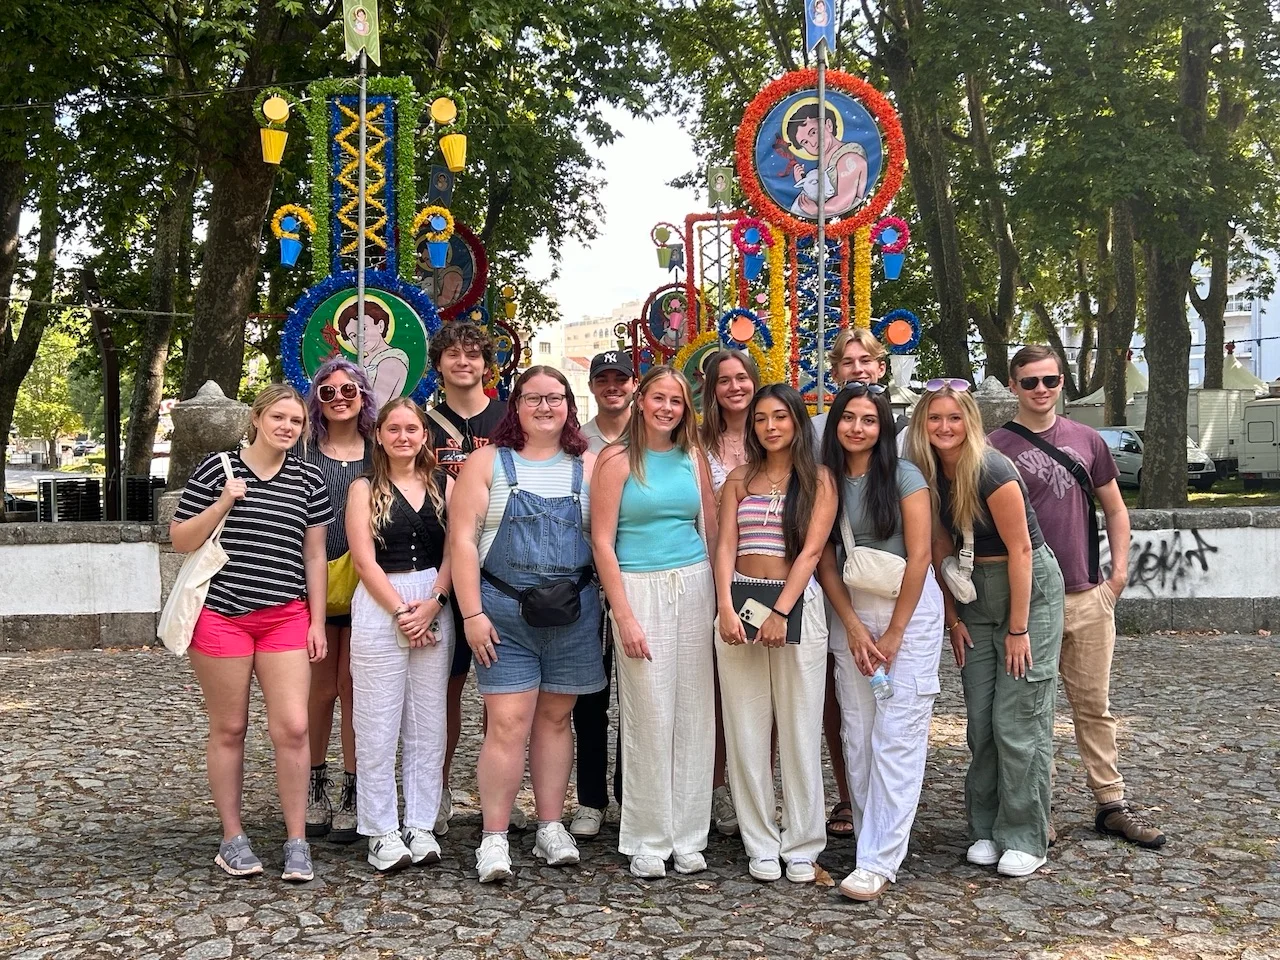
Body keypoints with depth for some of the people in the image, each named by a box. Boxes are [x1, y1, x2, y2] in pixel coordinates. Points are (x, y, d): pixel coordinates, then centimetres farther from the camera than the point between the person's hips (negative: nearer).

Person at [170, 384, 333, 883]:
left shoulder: (309, 480, 8)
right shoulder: (217, 468, 0)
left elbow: (314, 556, 10)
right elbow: (180, 540, 2)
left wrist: (317, 622, 6)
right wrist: (223, 504, -12)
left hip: (286, 618, 2)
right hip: (221, 613, -2)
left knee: (292, 727, -6)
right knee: (229, 729, 6)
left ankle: (297, 842, 6)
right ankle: (232, 839, 19)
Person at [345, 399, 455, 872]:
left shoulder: (443, 484, 10)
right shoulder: (365, 488, 5)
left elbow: (453, 550, 2)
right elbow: (365, 559, -4)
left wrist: (431, 605, -11)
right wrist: (401, 611, -12)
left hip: (436, 605, 2)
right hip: (379, 606, -2)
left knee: (428, 722, 6)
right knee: (378, 725, 0)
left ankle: (421, 825, 15)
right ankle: (382, 832, 9)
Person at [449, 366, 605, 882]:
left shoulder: (588, 467, 9)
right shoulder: (488, 462, 3)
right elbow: (463, 539, -3)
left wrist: (610, 608, 0)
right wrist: (472, 613, -10)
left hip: (573, 611, 2)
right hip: (504, 609, -2)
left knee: (555, 718, 11)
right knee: (508, 722, -6)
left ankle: (551, 827, 22)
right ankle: (494, 838, 4)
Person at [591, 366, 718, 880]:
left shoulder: (693, 457, 10)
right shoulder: (617, 459, -2)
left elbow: (711, 531, 13)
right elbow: (602, 541, -5)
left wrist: (720, 597, 6)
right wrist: (624, 615, -10)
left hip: (695, 587, 4)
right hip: (641, 589, -3)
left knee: (694, 714, 5)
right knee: (649, 717, -2)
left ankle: (688, 837, 18)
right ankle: (648, 841, 12)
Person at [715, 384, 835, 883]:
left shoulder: (819, 479, 3)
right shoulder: (740, 479, 12)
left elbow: (811, 550, -6)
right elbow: (725, 546, 4)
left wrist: (781, 612, -16)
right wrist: (726, 608, -11)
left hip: (797, 603, -2)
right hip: (739, 602, 3)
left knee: (799, 727, 1)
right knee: (746, 728, 3)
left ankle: (801, 846, 11)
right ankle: (761, 845, 13)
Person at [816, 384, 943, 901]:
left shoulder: (903, 476, -7)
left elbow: (919, 557, -9)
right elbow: (826, 560, 4)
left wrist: (893, 633, -9)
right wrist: (854, 627, -4)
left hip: (909, 607, -4)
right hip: (850, 610, 4)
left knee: (897, 735, -7)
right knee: (856, 733, 3)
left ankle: (878, 860, -5)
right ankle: (873, 842, 13)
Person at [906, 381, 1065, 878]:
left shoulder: (991, 470, -20)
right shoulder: (930, 475, 0)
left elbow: (1020, 550, -19)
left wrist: (1018, 628, -17)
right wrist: (952, 617, 5)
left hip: (1029, 588, -6)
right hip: (976, 594, 6)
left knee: (1018, 720, -5)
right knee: (980, 719, 7)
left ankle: (1024, 840, 6)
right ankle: (986, 830, 18)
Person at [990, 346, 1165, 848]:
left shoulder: (1086, 440, 9)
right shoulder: (995, 446, -2)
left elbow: (1115, 510, 17)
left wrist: (1119, 572, 6)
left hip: (1088, 596, 3)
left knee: (1094, 706, 11)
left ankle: (1112, 804, 21)